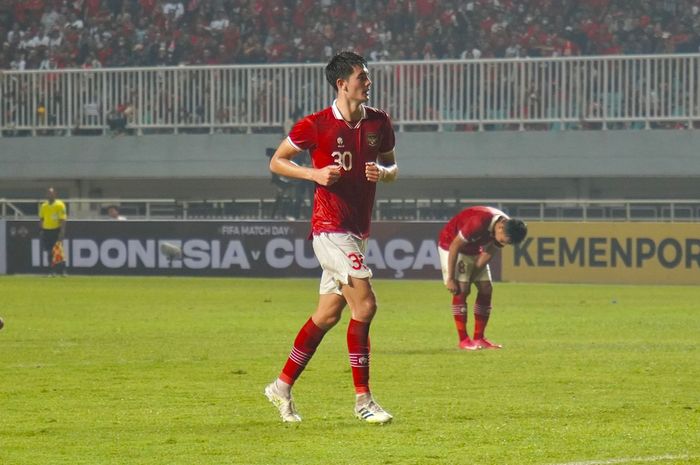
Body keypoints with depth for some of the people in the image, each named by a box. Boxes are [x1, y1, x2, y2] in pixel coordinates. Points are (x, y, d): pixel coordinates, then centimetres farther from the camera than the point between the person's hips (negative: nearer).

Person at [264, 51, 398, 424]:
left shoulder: (379, 122, 7)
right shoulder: (316, 125, -9)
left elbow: (391, 165, 19)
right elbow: (276, 162, 0)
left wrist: (384, 172, -5)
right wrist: (315, 174, -15)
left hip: (358, 229, 7)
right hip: (330, 226, -7)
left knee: (328, 313, 11)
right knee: (364, 305, -15)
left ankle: (282, 386, 23)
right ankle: (363, 399, -9)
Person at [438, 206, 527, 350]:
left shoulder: (507, 228, -15)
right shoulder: (479, 223, -38)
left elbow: (487, 255, -5)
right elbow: (455, 246, -29)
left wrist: (471, 277, -10)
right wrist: (450, 279, -24)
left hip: (474, 250, 7)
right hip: (451, 245, -7)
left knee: (486, 289, -1)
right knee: (461, 290, -17)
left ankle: (479, 338, 5)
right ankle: (463, 340, -11)